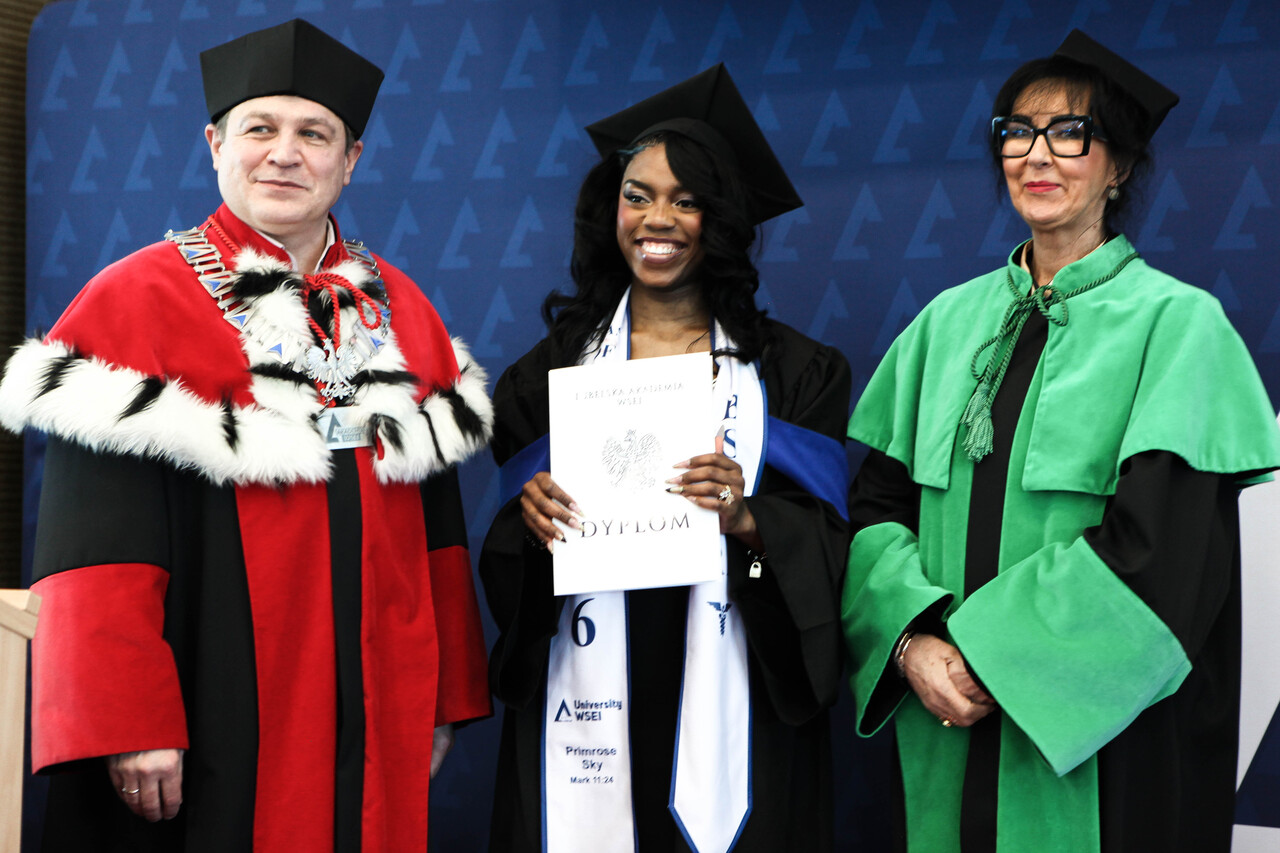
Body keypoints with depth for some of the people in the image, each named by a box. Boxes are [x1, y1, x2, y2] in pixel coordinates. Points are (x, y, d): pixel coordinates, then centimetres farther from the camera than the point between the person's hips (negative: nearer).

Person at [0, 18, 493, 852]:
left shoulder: (402, 310, 9)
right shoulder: (137, 303, -5)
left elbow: (439, 529, 11)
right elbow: (100, 556, -10)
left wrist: (446, 697, 10)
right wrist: (126, 724, -15)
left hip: (378, 716, 5)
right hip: (216, 724, -4)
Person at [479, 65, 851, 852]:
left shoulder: (792, 370, 4)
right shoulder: (552, 366, 7)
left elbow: (830, 546, 0)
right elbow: (507, 559, 8)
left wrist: (746, 521, -19)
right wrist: (529, 519, -14)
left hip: (730, 708, 0)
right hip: (587, 702, 1)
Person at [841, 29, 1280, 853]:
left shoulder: (1176, 323, -6)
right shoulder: (950, 320, 8)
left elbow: (1157, 544, -14)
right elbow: (878, 502, 4)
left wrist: (990, 659, -17)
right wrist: (914, 642, -13)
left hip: (1096, 735, -4)